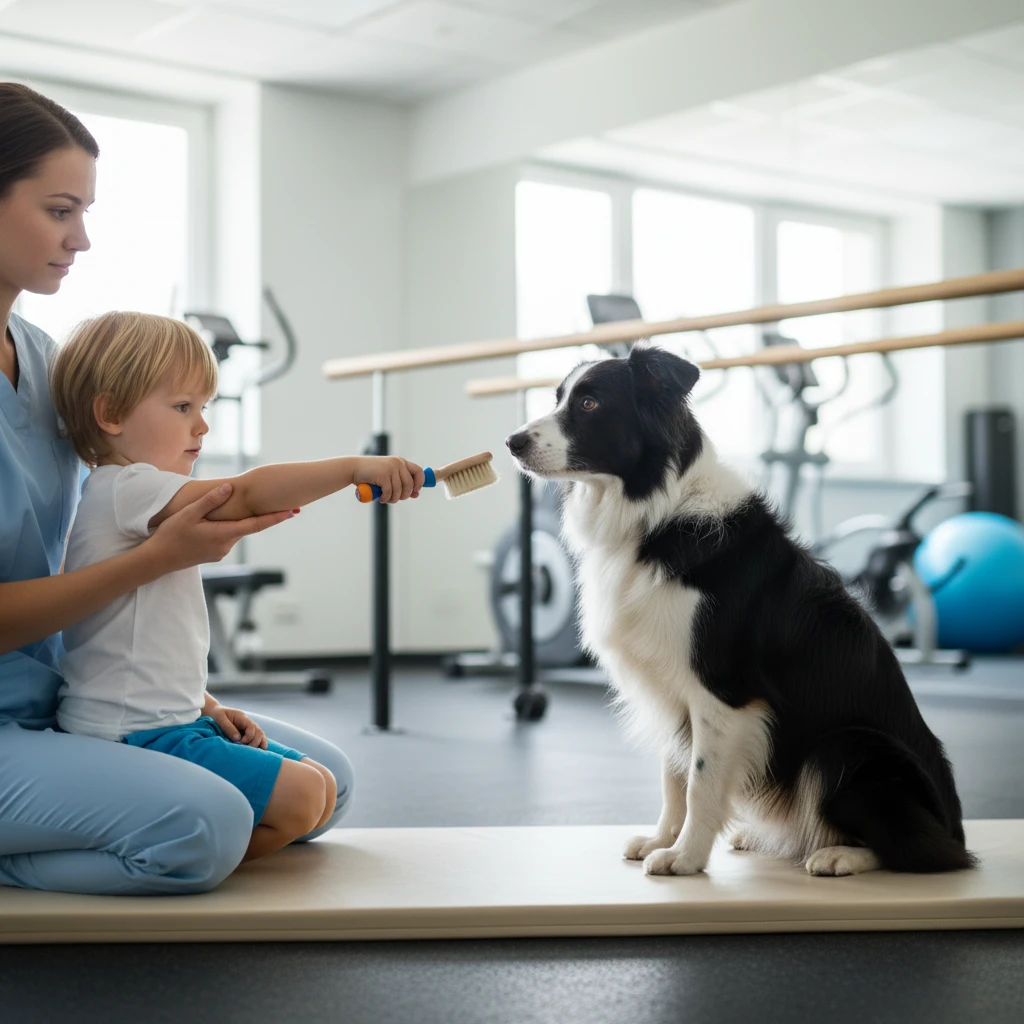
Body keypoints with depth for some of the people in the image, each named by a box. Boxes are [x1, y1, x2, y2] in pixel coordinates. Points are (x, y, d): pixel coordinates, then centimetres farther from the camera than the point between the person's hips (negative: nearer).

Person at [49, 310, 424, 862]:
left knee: (323, 786, 8)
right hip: (130, 737, -11)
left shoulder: (139, 505, 20)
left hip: (170, 721, 11)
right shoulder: (124, 487, -14)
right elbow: (247, 494, -28)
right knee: (298, 796, -20)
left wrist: (205, 706, 13)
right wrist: (355, 466, -27)